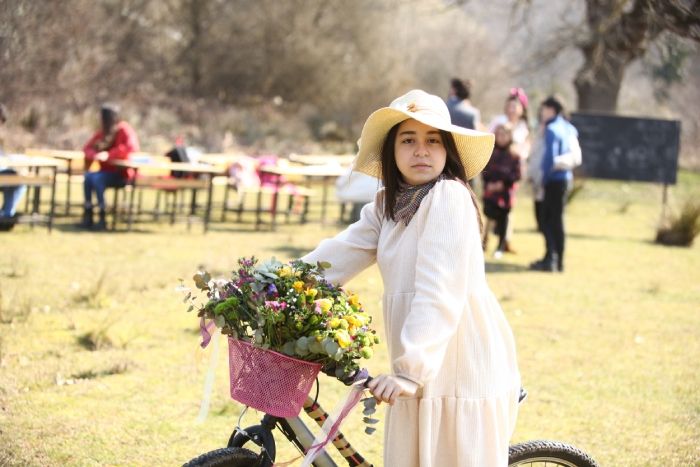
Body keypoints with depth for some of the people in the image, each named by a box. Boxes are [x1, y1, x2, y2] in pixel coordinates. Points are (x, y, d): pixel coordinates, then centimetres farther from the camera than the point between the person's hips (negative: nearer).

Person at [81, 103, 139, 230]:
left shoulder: (125, 130, -12)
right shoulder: (102, 132, 8)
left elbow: (131, 148, -29)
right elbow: (88, 148, 7)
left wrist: (109, 155, -34)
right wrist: (94, 155, -18)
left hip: (123, 174, -6)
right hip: (107, 171, 6)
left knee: (97, 178, -31)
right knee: (88, 177, -22)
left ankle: (102, 218, -29)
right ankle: (88, 215, -22)